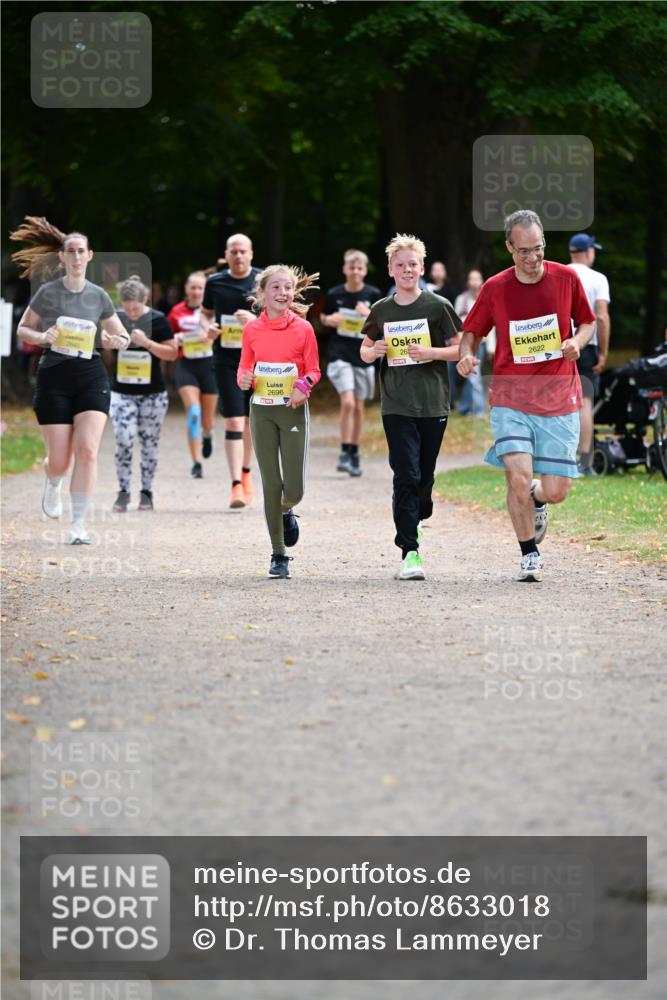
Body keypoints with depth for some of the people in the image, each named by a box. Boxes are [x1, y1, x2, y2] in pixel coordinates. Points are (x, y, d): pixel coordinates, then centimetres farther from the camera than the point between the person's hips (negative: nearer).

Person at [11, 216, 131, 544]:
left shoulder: (98, 296, 5)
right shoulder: (47, 292, -2)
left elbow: (123, 336, 16)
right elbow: (23, 329, 8)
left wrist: (117, 341, -8)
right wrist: (40, 337, -14)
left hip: (91, 375, 1)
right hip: (54, 376, -1)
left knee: (87, 450, -15)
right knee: (59, 461, 0)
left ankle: (78, 523, -7)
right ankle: (53, 484, 39)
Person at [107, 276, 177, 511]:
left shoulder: (157, 320, -7)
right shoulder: (114, 318, -3)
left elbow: (172, 352, -7)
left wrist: (147, 343, -20)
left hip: (153, 394, -1)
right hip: (122, 392, 1)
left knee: (149, 444, 6)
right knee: (124, 442, -11)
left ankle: (146, 492, 19)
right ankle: (123, 491, 2)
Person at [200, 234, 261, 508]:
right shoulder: (215, 282, 4)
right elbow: (205, 312, 19)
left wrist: (256, 320, -21)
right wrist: (208, 327, -3)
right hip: (226, 359, -1)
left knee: (250, 419, 13)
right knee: (234, 421, -11)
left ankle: (245, 473, 34)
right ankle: (237, 485, -15)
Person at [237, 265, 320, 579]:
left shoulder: (303, 328, -2)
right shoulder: (252, 329, 2)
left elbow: (313, 371, 3)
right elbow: (244, 368, 11)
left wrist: (304, 385, -18)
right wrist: (244, 379, -12)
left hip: (293, 410, -1)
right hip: (261, 410, 1)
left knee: (294, 488, -6)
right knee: (271, 485, 0)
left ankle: (286, 511, 33)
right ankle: (278, 556, 9)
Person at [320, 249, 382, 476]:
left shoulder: (373, 295, -2)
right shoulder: (334, 294, -1)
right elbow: (323, 317, 15)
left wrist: (370, 315, -17)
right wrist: (329, 320, -8)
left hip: (364, 355, 2)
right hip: (340, 354, -2)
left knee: (358, 407, 9)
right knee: (347, 402, -16)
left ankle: (355, 454, 22)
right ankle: (344, 453, -10)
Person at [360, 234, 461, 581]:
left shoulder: (437, 307, 0)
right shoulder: (381, 310, 7)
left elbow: (460, 349, 3)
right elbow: (365, 351, 18)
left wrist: (431, 353, -15)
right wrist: (374, 351, -5)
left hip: (433, 404, 0)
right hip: (396, 405, 0)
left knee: (425, 476, 7)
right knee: (406, 475, -10)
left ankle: (414, 520, 35)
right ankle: (410, 552, -12)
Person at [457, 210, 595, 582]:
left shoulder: (566, 279, -1)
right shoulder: (495, 288, -1)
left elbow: (588, 322, 12)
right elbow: (472, 331, 11)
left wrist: (577, 342, -10)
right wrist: (468, 354, -11)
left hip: (559, 399, 1)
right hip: (511, 399, -1)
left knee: (557, 490, -3)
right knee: (518, 477, -17)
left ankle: (536, 500, 36)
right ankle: (530, 554, 5)